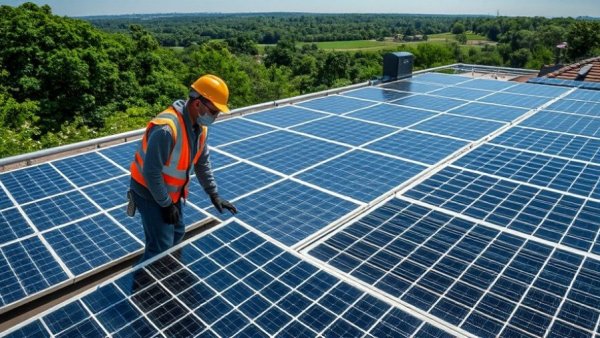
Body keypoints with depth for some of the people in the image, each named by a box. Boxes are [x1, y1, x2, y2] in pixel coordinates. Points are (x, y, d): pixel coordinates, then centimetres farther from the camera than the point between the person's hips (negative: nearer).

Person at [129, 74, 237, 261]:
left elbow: (203, 162, 5)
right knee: (161, 247, -5)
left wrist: (214, 195, 4)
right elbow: (151, 172, -28)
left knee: (177, 235, 19)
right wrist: (166, 204, -19)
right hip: (149, 191, -8)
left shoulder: (200, 126, -6)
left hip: (171, 191, 8)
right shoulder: (166, 128, -34)